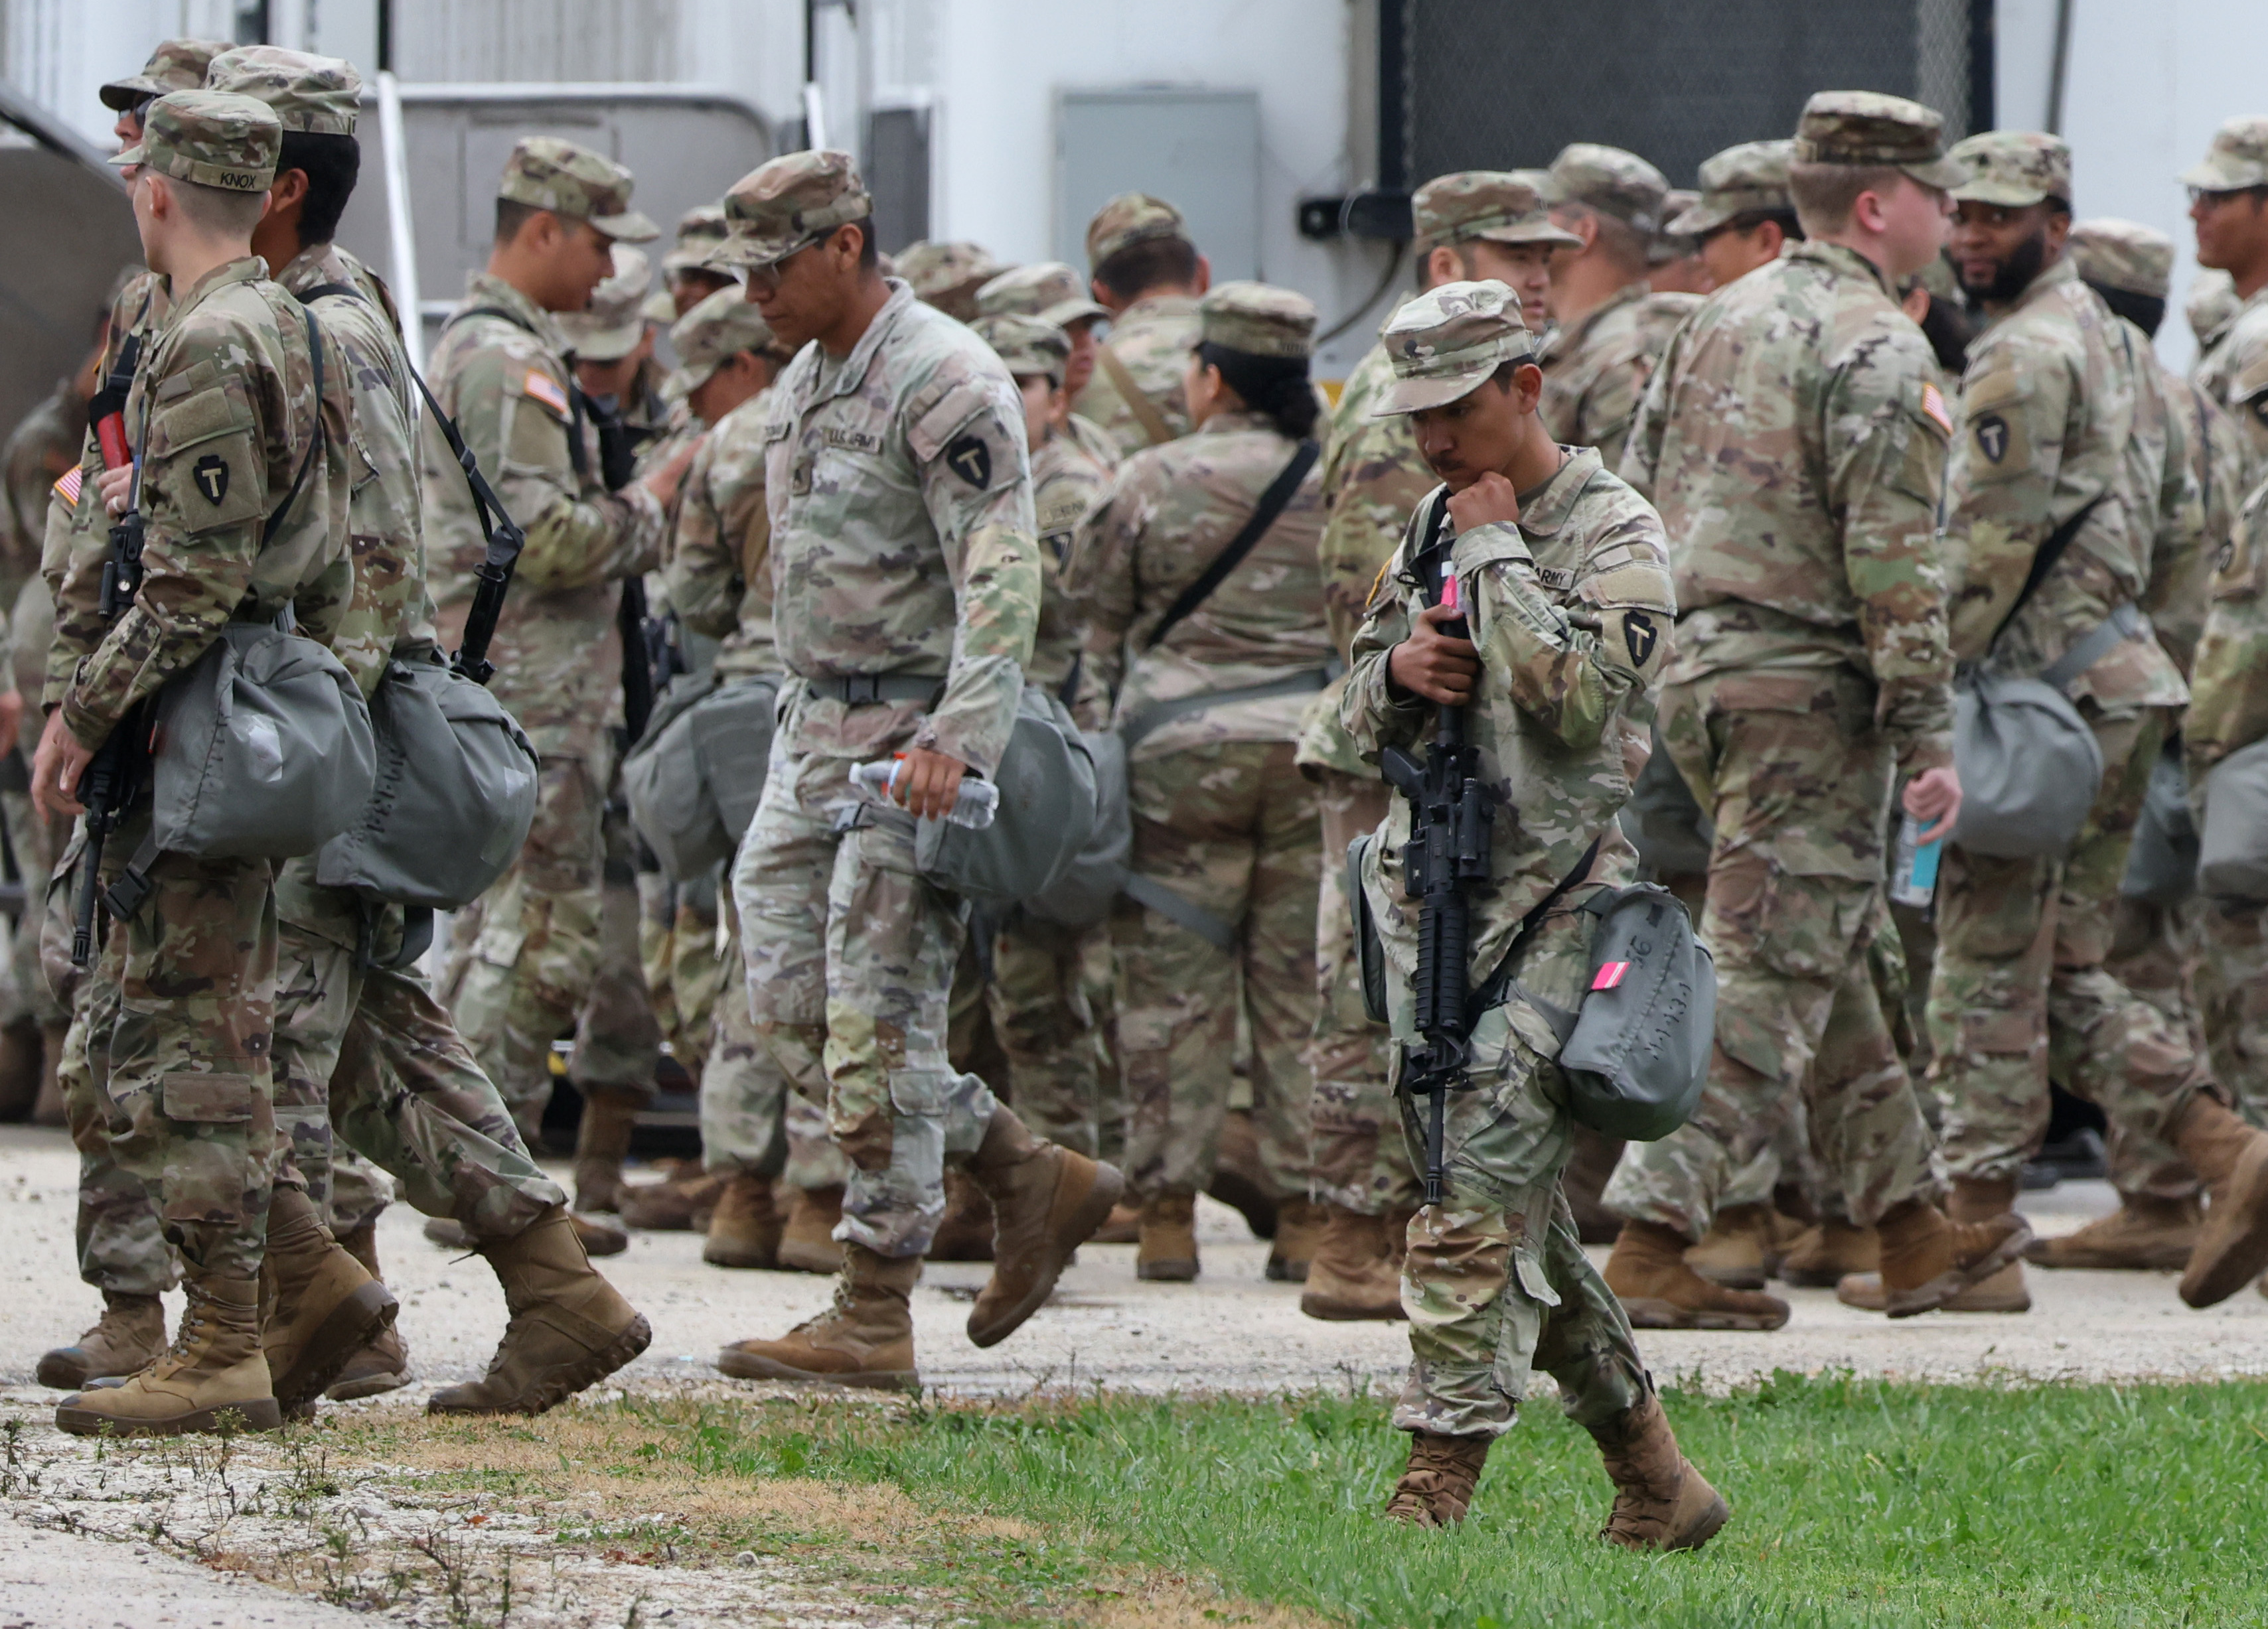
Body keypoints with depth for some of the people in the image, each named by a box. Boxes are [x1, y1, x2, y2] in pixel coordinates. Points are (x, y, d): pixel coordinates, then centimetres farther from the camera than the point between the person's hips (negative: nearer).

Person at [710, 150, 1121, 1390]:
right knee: (789, 1008, 7)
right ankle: (1035, 1180, 17)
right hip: (814, 730, 10)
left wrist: (957, 738, -31)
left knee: (878, 1025, -8)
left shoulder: (945, 385, -15)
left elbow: (1001, 579, -21)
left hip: (912, 739, -10)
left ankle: (874, 1319, -4)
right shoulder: (803, 384, 15)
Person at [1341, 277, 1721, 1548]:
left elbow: (1578, 697, -22)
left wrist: (1496, 553, -13)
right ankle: (1658, 1487, 20)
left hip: (1547, 906, -8)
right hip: (1429, 895, 8)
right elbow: (1364, 713, 21)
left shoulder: (1618, 536, -7)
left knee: (1478, 1213, -15)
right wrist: (1400, 670, -2)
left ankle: (1435, 1494, -17)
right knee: (1521, 1219, 10)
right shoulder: (1434, 528, 15)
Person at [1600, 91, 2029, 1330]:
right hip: (1807, 686, -9)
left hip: (1696, 667, 9)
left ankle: (1911, 1230, 24)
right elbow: (1893, 561, -18)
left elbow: (1635, 501, 17)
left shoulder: (1719, 321, 13)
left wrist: (1648, 665, 24)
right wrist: (1927, 737, -16)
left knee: (1829, 956, 16)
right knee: (1771, 974, -7)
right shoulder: (1876, 349, -13)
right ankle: (1652, 1245, -13)